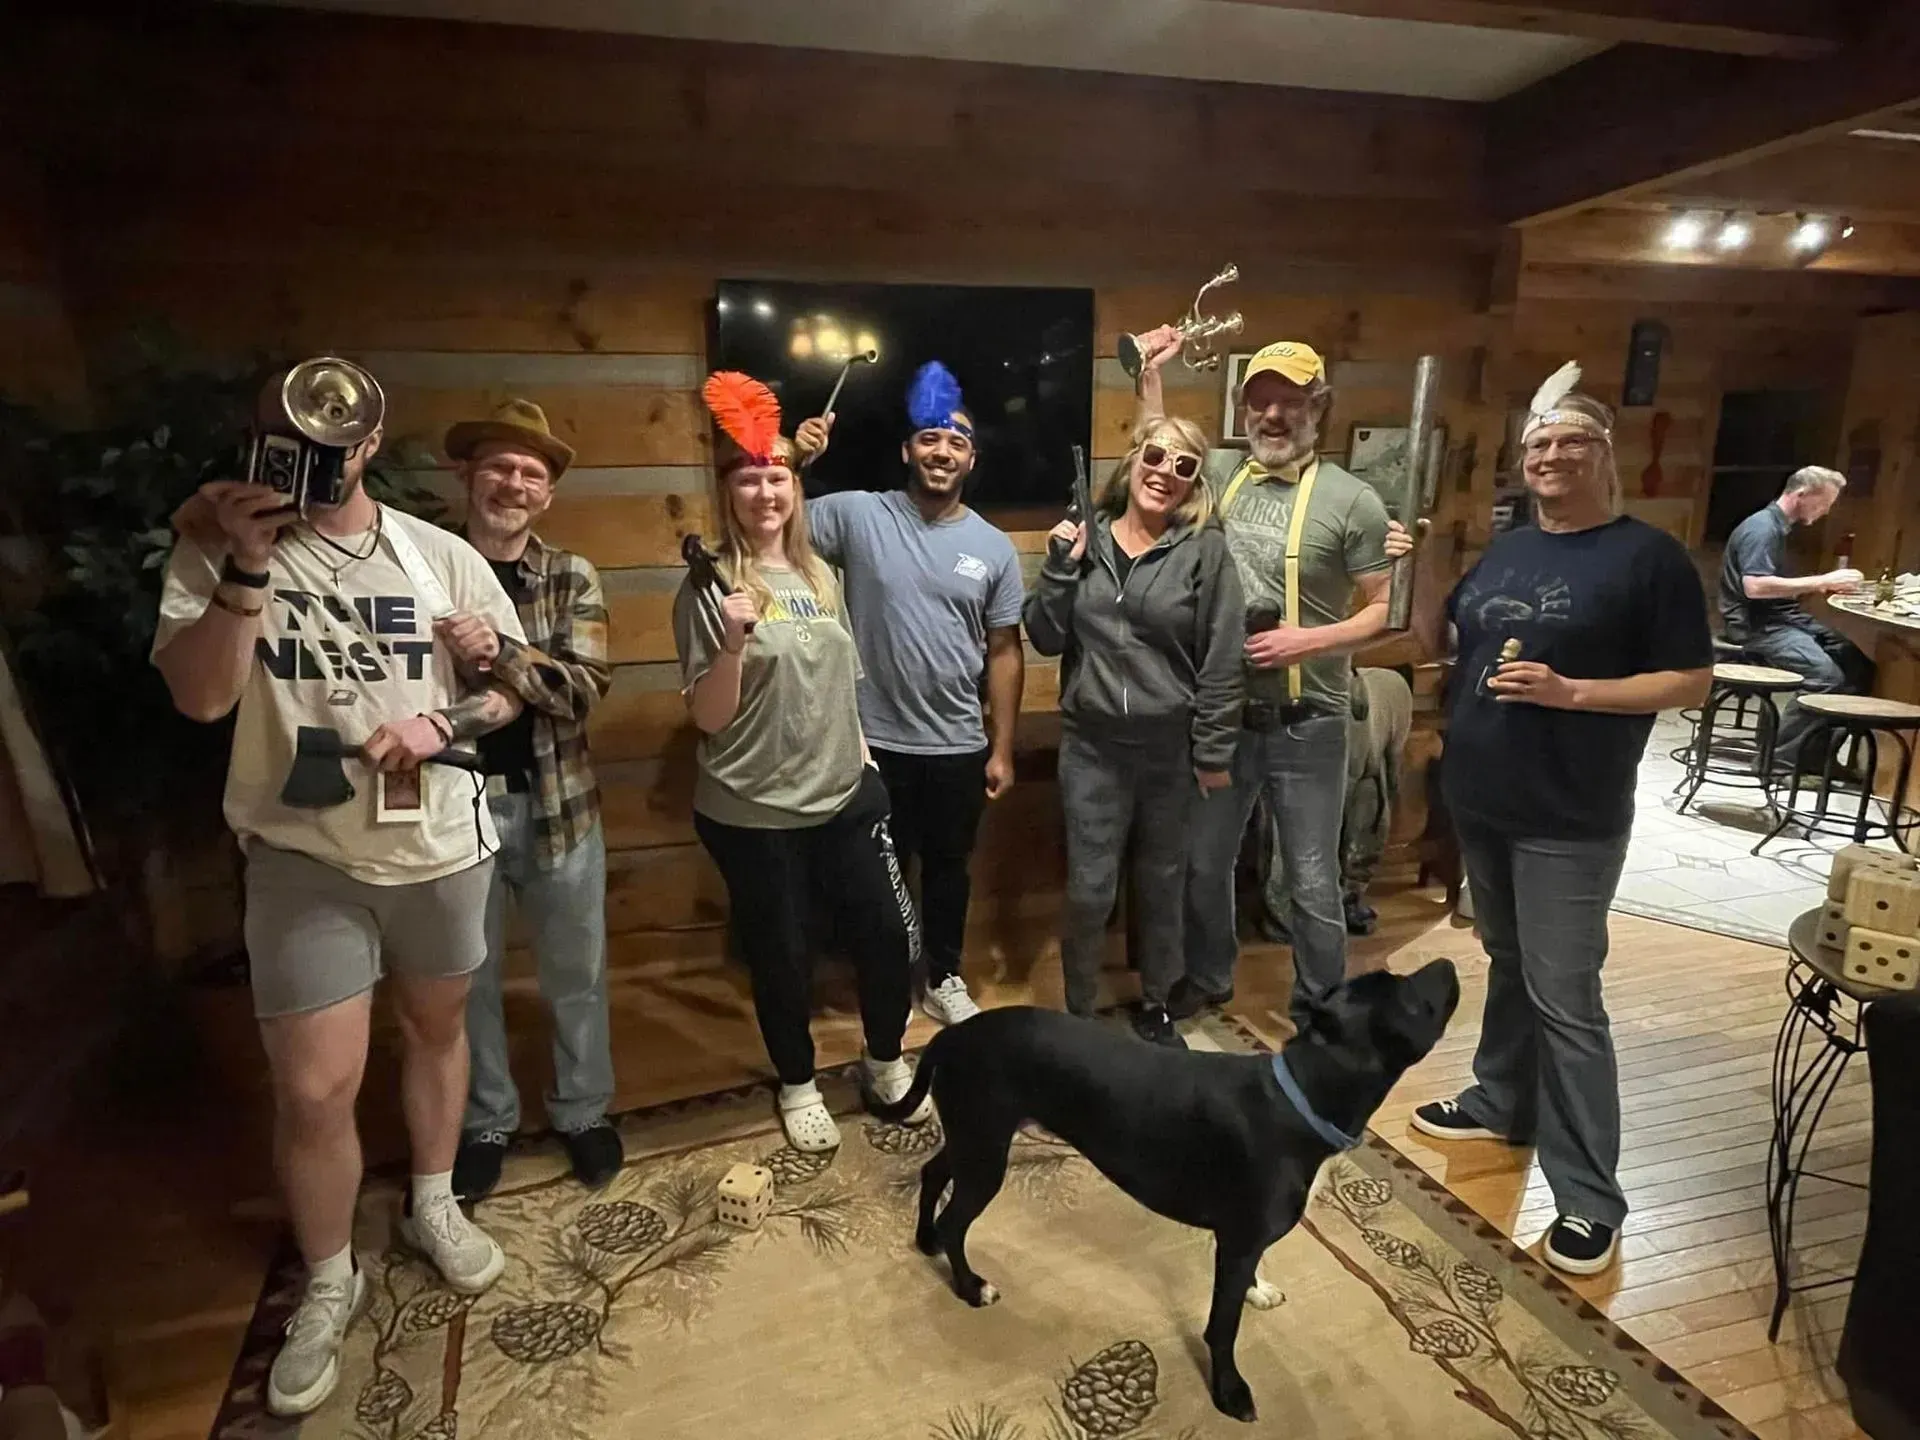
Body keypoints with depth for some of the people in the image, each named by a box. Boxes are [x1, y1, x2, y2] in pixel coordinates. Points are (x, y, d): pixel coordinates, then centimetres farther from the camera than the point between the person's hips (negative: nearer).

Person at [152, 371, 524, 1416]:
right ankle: (328, 1284, 28)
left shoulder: (442, 556, -1)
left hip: (442, 848, 2)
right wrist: (247, 567, -26)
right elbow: (199, 696, -15)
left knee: (436, 1026, 19)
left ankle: (432, 1204, 44)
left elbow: (514, 683, 2)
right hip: (304, 856, -1)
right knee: (314, 1089, 1)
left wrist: (440, 721, -17)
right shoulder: (221, 545, -4)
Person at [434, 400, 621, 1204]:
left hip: (556, 805, 0)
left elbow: (587, 687, -15)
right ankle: (485, 1123, 37)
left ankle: (583, 1112, 36)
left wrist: (499, 653, -28)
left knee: (576, 974, 14)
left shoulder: (573, 578, -2)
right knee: (469, 978, 16)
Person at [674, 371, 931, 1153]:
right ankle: (798, 1084, 37)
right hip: (753, 815, -4)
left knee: (889, 938, 9)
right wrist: (733, 641, -29)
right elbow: (708, 719, -13)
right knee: (781, 956, 11)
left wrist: (862, 759, 14)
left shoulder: (818, 574, 6)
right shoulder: (709, 586, -10)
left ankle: (886, 1061, 36)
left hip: (844, 797, 5)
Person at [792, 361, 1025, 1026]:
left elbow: (1005, 652, 2)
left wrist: (1002, 749, 2)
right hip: (875, 742, -2)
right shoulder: (857, 514, -6)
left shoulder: (994, 547, 0)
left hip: (959, 748, 2)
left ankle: (943, 977, 41)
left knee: (948, 868, 19)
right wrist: (794, 463, -25)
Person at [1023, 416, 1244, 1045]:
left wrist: (1214, 751, -7)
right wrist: (1061, 568, -10)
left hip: (1172, 748, -1)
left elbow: (1222, 656, -6)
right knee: (1089, 889, 4)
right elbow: (1047, 639, 3)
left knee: (1163, 886, 15)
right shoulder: (1085, 539, 2)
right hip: (1092, 745, 1)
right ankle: (1078, 1012, 25)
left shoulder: (1204, 548, -6)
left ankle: (1155, 1006, 36)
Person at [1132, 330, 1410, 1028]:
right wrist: (1150, 374, 10)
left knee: (1313, 883, 8)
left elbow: (1388, 610, -8)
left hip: (1307, 725, -4)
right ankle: (1207, 978, 42)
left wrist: (1308, 639, -21)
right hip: (1223, 714, 4)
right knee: (1203, 862, 19)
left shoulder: (1352, 499, -9)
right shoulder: (1222, 472, 3)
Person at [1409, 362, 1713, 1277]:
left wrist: (1570, 691, -21)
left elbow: (1693, 682, -9)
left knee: (1564, 996, -4)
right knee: (1507, 963, 20)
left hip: (1570, 819, -6)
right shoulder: (1502, 548, 10)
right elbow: (1441, 644, 15)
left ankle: (1590, 1197, 8)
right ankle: (1502, 1103, 37)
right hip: (1479, 802, 6)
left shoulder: (1648, 556, -7)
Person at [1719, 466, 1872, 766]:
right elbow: (1755, 586, -26)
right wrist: (1820, 581, -22)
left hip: (1780, 617, 10)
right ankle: (1781, 754, -15)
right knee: (1825, 673, -26)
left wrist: (1821, 586, 7)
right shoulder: (1762, 527, -14)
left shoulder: (1777, 526, 17)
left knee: (1856, 659, -2)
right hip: (1755, 623, -10)